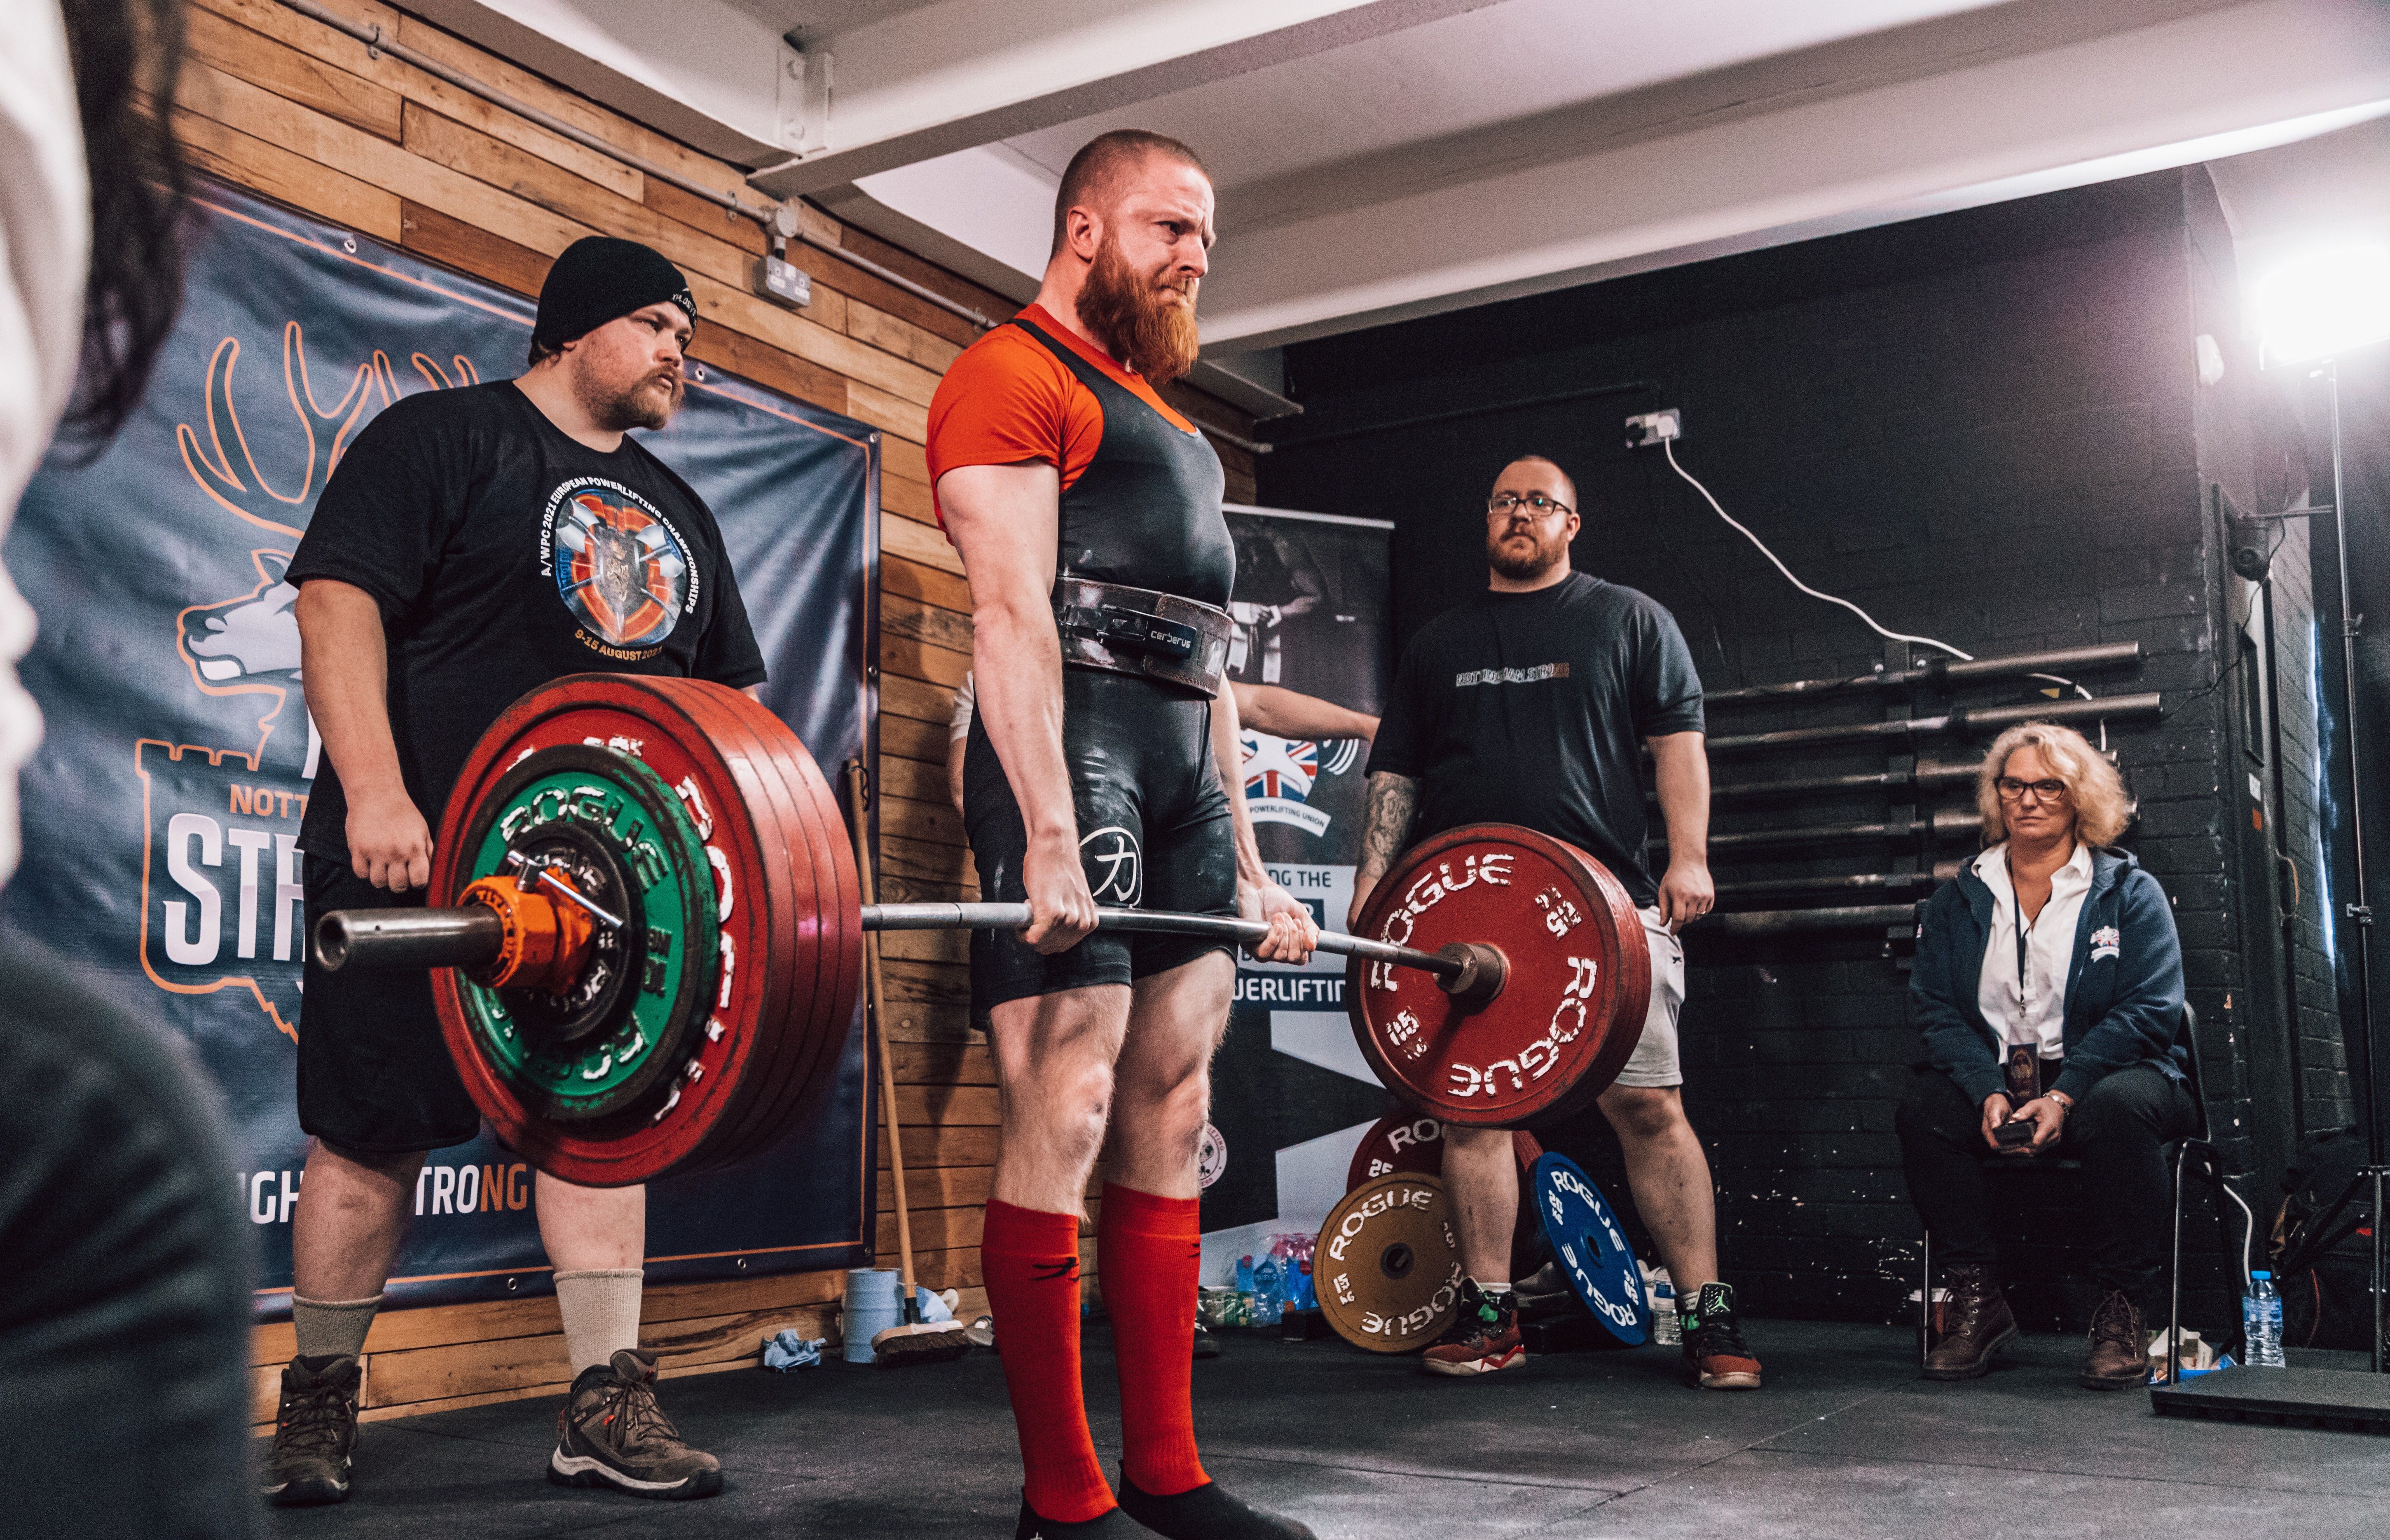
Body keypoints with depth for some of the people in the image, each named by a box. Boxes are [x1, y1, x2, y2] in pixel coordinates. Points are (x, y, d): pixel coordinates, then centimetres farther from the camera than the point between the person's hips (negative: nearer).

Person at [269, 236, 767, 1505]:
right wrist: (375, 792, -24)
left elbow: (731, 691, 21)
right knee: (376, 1133, 1)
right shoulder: (442, 437, -2)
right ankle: (318, 1397, 19)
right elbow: (339, 596, -13)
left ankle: (606, 1406, 7)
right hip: (420, 857, -6)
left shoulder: (675, 512, 18)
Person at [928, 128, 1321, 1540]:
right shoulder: (1014, 379, 2)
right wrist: (1049, 830, -22)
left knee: (1173, 1122, 6)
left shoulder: (1170, 423, 28)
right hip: (1070, 750, -8)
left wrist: (1249, 864, 19)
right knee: (1065, 1116, -10)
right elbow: (1014, 613, -12)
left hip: (1189, 776, 9)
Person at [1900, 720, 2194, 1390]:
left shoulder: (2130, 892, 5)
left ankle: (2121, 1311, -22)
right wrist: (1989, 1092, -17)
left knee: (2120, 1108, -36)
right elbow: (1937, 1009, 3)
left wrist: (2064, 1097, -19)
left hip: (2099, 1076, -2)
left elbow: (2149, 1009, -6)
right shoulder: (1956, 901, 13)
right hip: (1993, 1079, 3)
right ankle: (1975, 1300, -17)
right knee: (1921, 1108, -27)